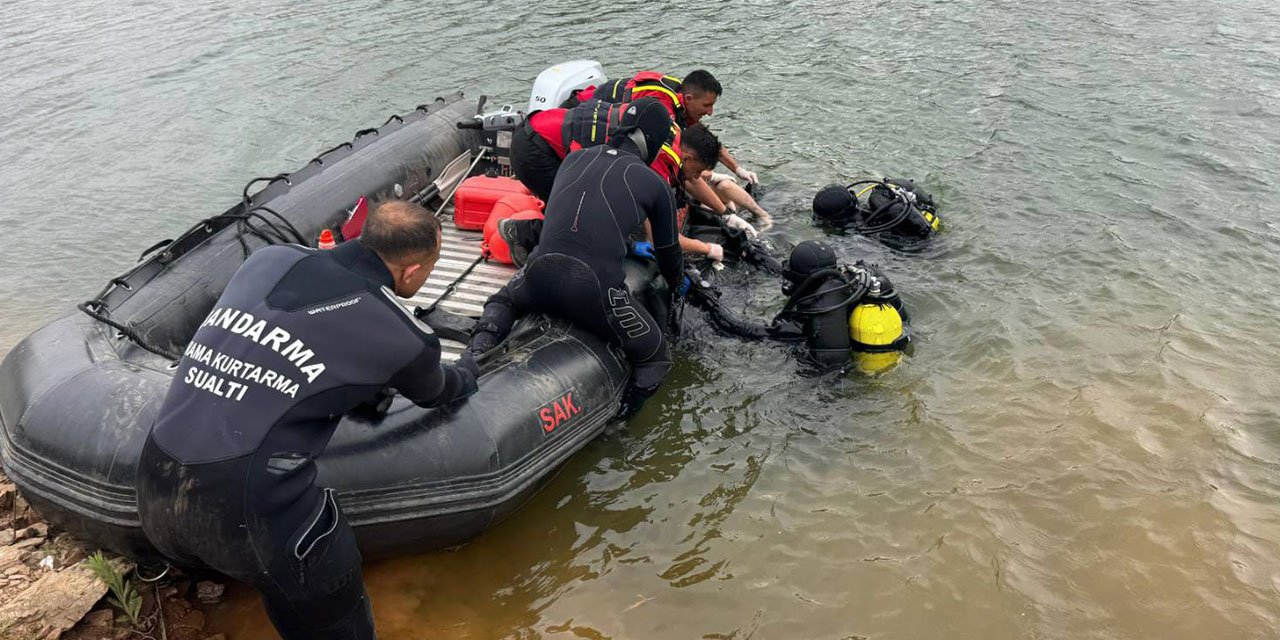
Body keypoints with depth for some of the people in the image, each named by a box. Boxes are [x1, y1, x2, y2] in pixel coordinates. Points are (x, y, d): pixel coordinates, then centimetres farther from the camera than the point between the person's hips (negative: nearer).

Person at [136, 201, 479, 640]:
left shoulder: (269, 259, 10)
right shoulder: (400, 336, -2)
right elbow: (435, 393, 21)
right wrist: (464, 377, 43)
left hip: (152, 493, 5)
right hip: (250, 511, -5)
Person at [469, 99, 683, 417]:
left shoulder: (574, 158, 19)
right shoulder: (657, 186, 8)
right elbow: (668, 252, 19)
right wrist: (677, 285, 43)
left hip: (539, 275, 4)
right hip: (596, 291, -3)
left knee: (502, 302, 36)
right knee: (656, 359, 18)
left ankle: (476, 357, 9)